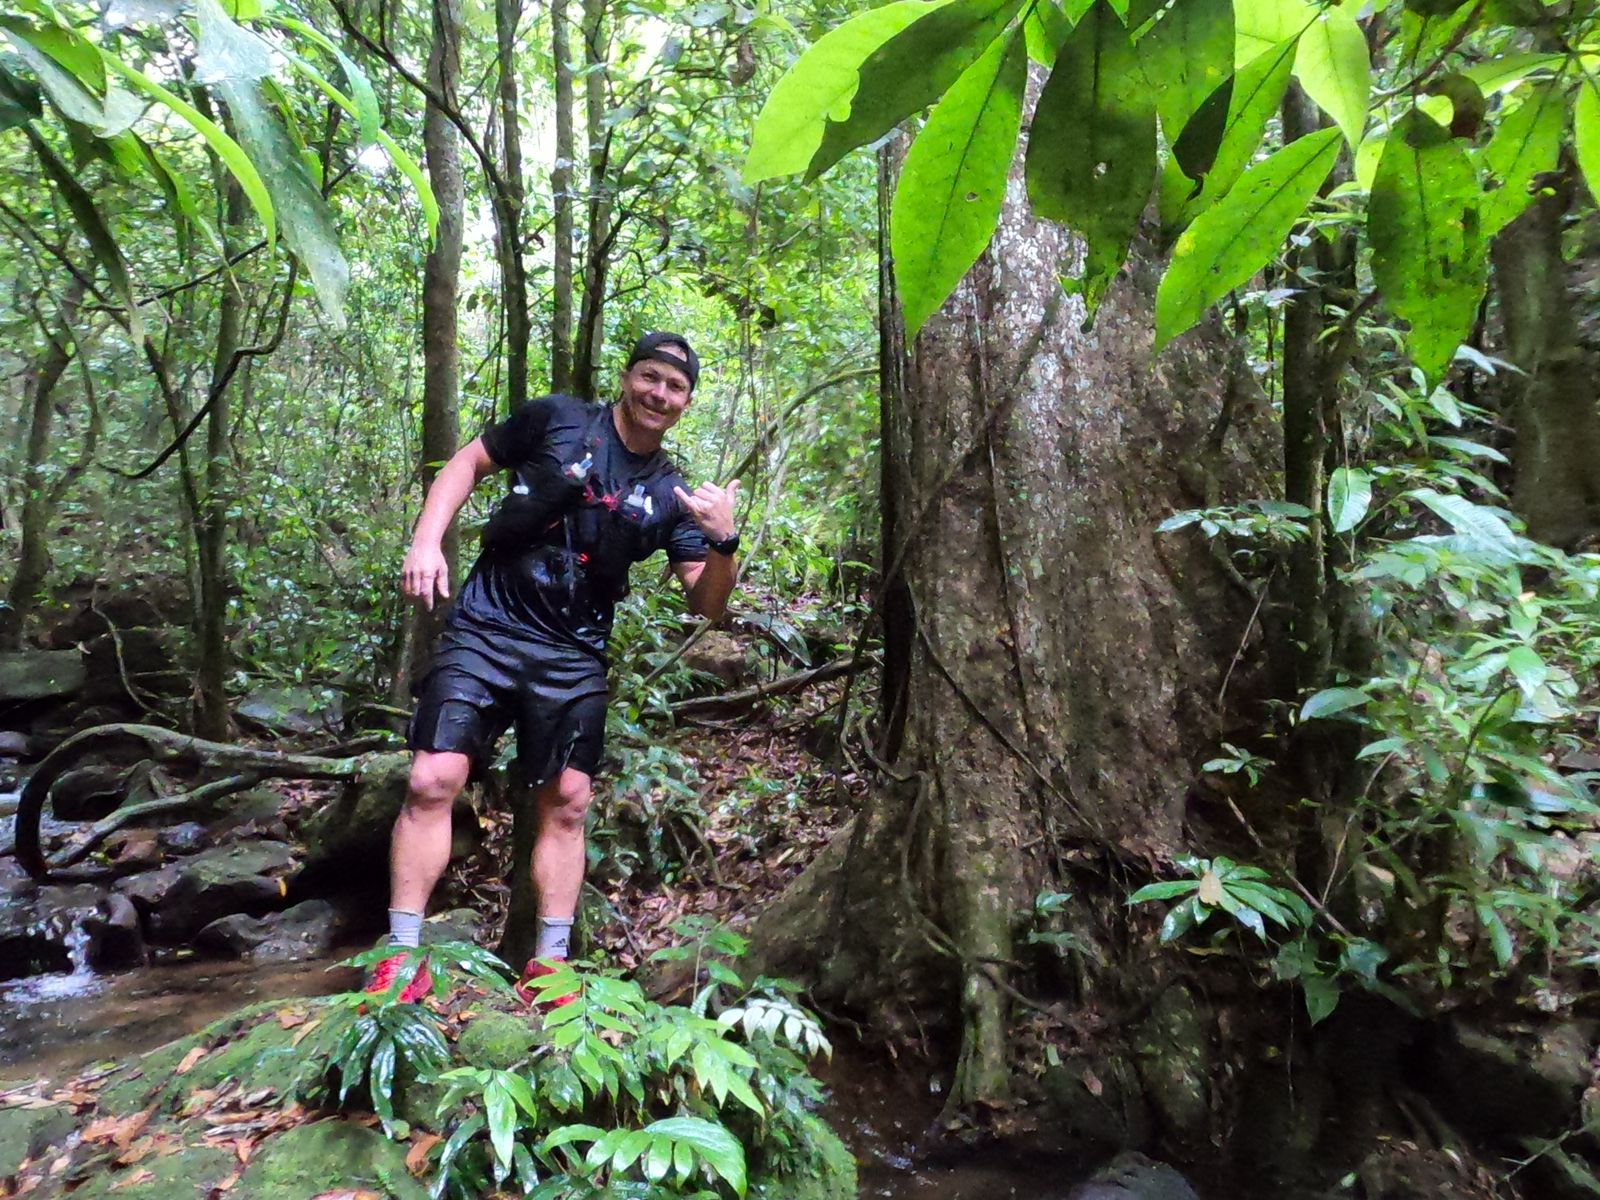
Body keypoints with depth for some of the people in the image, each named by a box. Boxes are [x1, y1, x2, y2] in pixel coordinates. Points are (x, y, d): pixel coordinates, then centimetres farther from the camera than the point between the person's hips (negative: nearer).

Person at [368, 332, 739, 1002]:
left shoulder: (672, 496, 5)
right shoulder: (556, 420, 1)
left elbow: (705, 605, 1)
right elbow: (468, 462, 8)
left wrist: (723, 542, -18)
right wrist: (426, 540, -7)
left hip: (574, 659, 2)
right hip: (485, 629, -2)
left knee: (567, 803, 2)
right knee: (433, 780, -10)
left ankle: (549, 964, 15)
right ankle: (401, 957, 2)